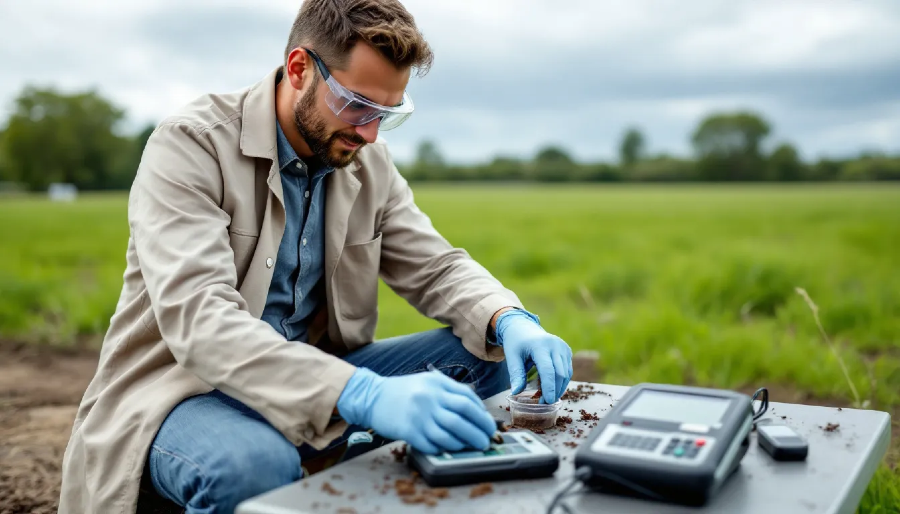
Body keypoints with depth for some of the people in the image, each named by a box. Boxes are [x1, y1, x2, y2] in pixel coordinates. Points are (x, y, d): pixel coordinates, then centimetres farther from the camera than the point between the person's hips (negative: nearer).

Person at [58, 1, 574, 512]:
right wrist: (365, 395, -45)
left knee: (488, 352, -10)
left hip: (311, 383, 6)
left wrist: (511, 320, -20)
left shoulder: (369, 163, 1)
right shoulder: (190, 145, -18)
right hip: (185, 390, -5)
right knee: (255, 465, -39)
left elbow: (437, 266, 4)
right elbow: (197, 318, -31)